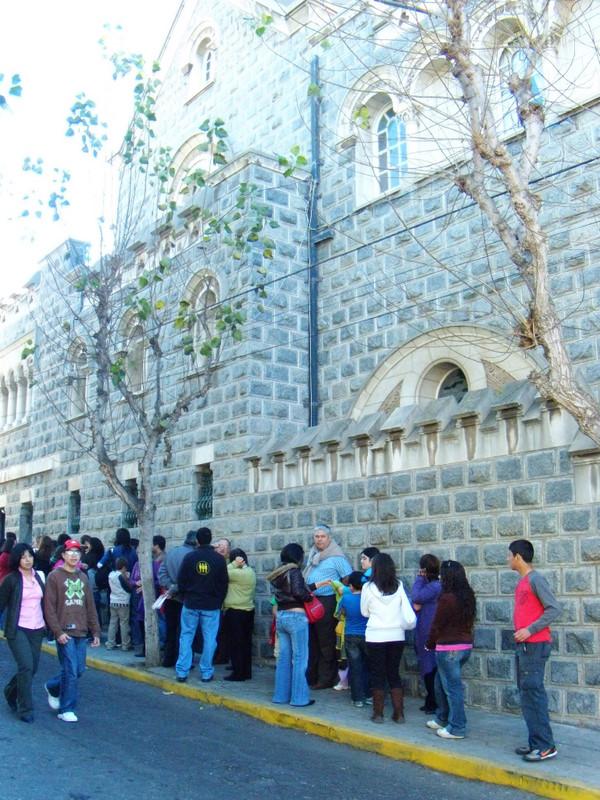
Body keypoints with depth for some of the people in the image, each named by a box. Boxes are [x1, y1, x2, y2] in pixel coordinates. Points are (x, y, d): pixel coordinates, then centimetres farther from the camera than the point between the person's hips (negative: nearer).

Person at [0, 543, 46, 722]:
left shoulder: (39, 577, 8)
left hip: (37, 629, 5)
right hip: (18, 630, -5)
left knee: (32, 668, 9)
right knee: (26, 666, -14)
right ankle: (25, 709, -1)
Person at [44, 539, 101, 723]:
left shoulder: (83, 577, 13)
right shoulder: (54, 576, -4)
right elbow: (49, 607, -8)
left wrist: (95, 632, 11)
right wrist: (58, 631, -15)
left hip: (81, 632, 6)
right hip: (64, 632, -6)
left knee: (79, 670, 8)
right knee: (71, 671, -8)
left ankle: (53, 687, 34)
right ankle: (66, 709, 6)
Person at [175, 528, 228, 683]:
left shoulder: (189, 557, -6)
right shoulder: (219, 559, -6)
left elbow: (181, 581, -1)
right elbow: (224, 583, -1)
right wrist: (219, 601, 12)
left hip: (191, 604, 1)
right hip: (211, 606, -1)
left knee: (186, 637, 9)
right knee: (209, 639, 6)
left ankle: (182, 672, 9)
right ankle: (206, 673, 8)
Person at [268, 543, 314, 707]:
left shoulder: (277, 573, 12)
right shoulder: (294, 571, -11)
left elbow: (278, 594, 10)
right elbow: (298, 592, -23)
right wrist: (309, 596, -4)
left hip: (281, 616, 7)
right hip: (296, 616, -7)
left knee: (283, 657, 13)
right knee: (300, 658, -1)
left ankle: (281, 695, 18)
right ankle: (299, 697, 2)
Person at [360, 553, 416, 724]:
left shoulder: (368, 587, -10)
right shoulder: (398, 586, -5)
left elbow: (364, 612, 4)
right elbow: (409, 616, -5)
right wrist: (406, 626, 13)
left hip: (376, 637, -2)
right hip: (397, 636, 2)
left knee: (377, 675, 10)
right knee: (394, 674, 15)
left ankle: (378, 713, 15)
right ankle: (399, 713, 15)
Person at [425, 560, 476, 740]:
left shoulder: (447, 598, -17)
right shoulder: (468, 597, 5)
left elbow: (437, 625, -10)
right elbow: (469, 622, 12)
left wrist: (430, 644, 4)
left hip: (449, 649, -8)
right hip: (466, 646, 8)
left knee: (452, 687, 0)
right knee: (440, 683, 21)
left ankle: (457, 728, 6)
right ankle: (442, 719, 30)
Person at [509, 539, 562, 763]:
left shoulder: (535, 579, -13)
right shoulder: (522, 582, 15)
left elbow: (554, 608, -18)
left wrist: (530, 630, -21)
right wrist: (520, 632, 10)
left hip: (535, 645, -9)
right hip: (523, 645, 9)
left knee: (533, 692, -10)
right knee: (527, 693, 11)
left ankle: (546, 746, -5)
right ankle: (536, 742, 17)